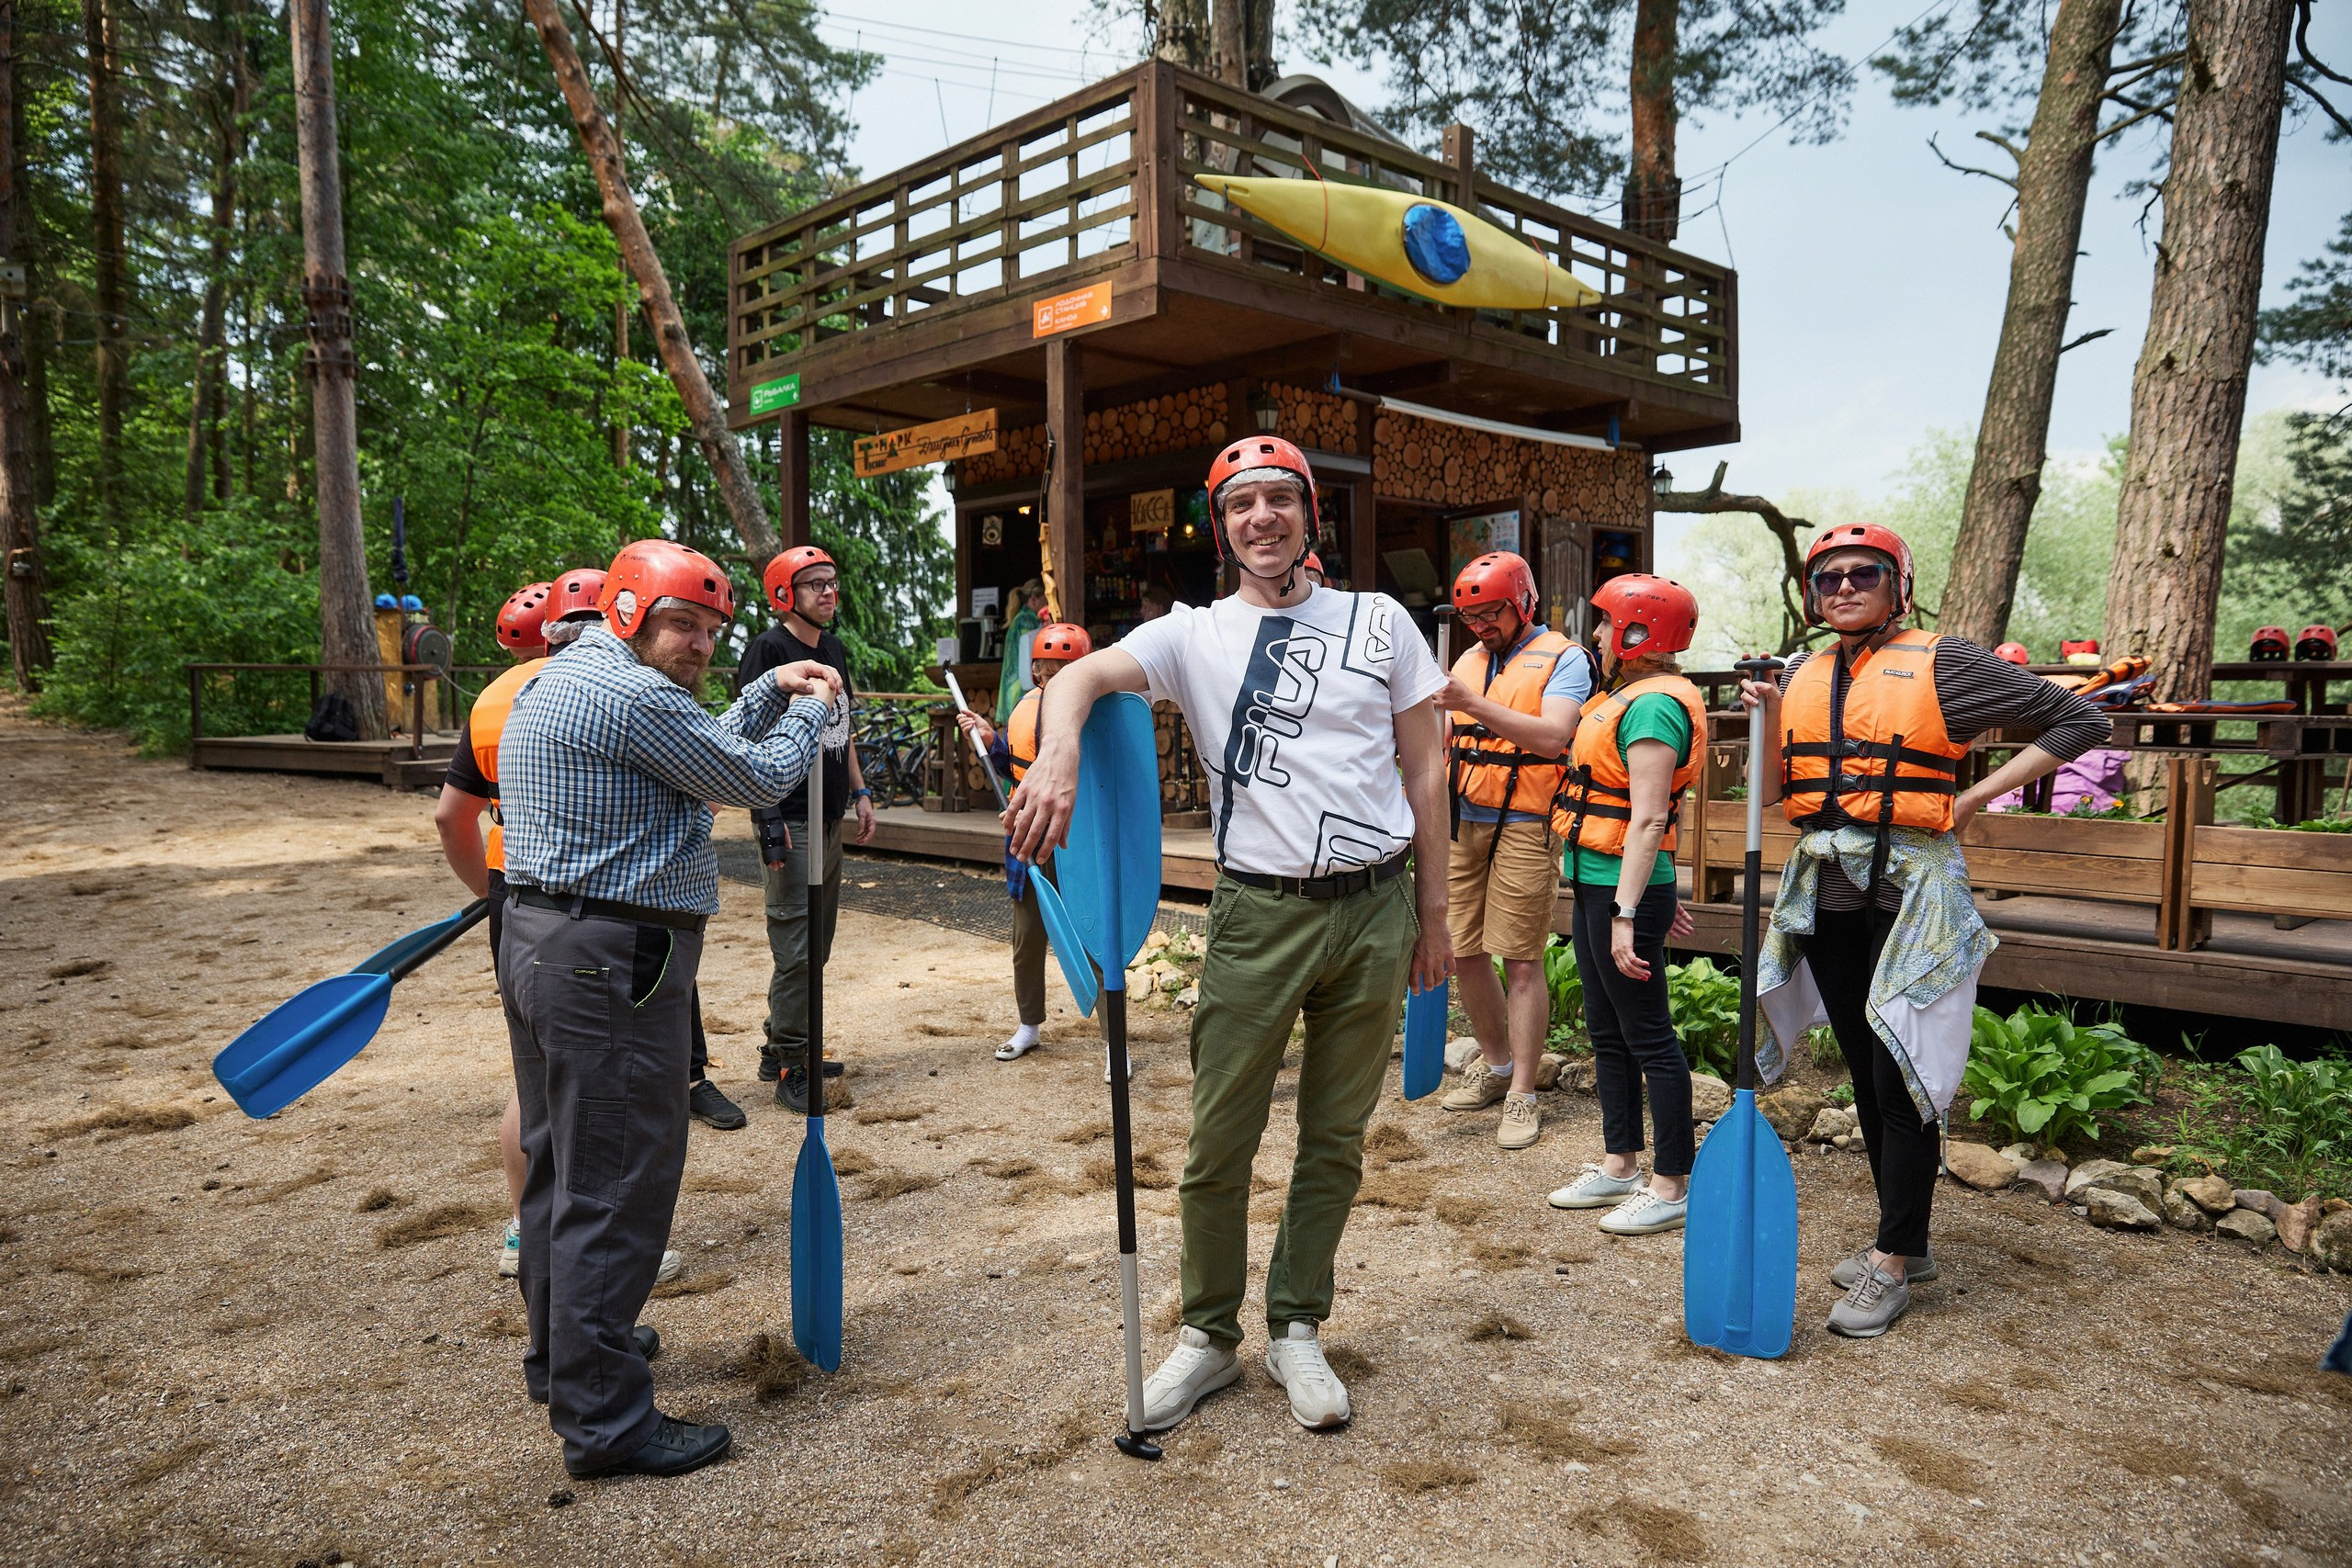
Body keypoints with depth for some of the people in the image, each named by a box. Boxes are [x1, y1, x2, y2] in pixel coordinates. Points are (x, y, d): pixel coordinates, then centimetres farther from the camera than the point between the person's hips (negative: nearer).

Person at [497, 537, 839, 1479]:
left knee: (558, 1164, 21)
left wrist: (770, 692, 19)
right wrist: (810, 713, 8)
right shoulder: (632, 694, -16)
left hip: (537, 943, 11)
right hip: (612, 965, -11)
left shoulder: (557, 682, 18)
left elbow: (701, 752, 22)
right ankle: (605, 1422, 5)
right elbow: (757, 779, -9)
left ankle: (562, 1354, 37)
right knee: (617, 1188, -4)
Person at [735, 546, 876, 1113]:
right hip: (790, 820, -9)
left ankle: (779, 1048, 27)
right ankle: (791, 1070, 4)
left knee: (816, 944, 15)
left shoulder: (834, 650, 15)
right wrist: (769, 816, -22)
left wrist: (860, 793, 18)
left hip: (830, 818, 9)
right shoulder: (768, 649, -11)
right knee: (795, 948, -6)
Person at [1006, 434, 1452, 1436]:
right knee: (1220, 1141, 3)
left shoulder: (1379, 621, 8)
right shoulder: (1194, 636, 3)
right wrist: (1060, 753, -38)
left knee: (1335, 1139, 11)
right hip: (1260, 913, -1)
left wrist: (1431, 915, 7)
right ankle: (1209, 1337, 22)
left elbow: (1424, 769, 10)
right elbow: (1082, 676, -14)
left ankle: (1297, 1330, 28)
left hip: (1376, 910, 2)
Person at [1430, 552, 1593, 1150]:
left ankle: (1522, 1096, 4)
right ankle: (1496, 1065, 29)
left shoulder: (1562, 658, -3)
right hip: (1463, 824, 6)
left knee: (1521, 962, -4)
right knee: (1465, 952, 9)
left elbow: (1552, 736, -19)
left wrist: (1474, 705, -26)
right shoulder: (1469, 662, 17)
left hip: (1524, 827, -6)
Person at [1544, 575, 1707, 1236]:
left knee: (1648, 1036, -1)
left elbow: (1647, 819, -22)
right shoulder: (1629, 697, 15)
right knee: (1607, 1032, 16)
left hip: (1625, 886, -10)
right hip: (1595, 884, 10)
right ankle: (1619, 1166, 28)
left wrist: (1626, 913, -25)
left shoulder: (1653, 705, -16)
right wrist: (1657, 899, 23)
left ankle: (1673, 1185, 10)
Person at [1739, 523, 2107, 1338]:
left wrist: (1975, 797, -7)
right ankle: (1904, 1240, 28)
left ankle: (1892, 1267, 7)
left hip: (1910, 894, -5)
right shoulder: (1800, 676, 10)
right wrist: (1768, 718, -8)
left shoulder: (1943, 664, -5)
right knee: (1865, 1077, 13)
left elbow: (2078, 720, -2)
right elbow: (1770, 791, 9)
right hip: (1827, 895, 6)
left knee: (1900, 1080, -4)